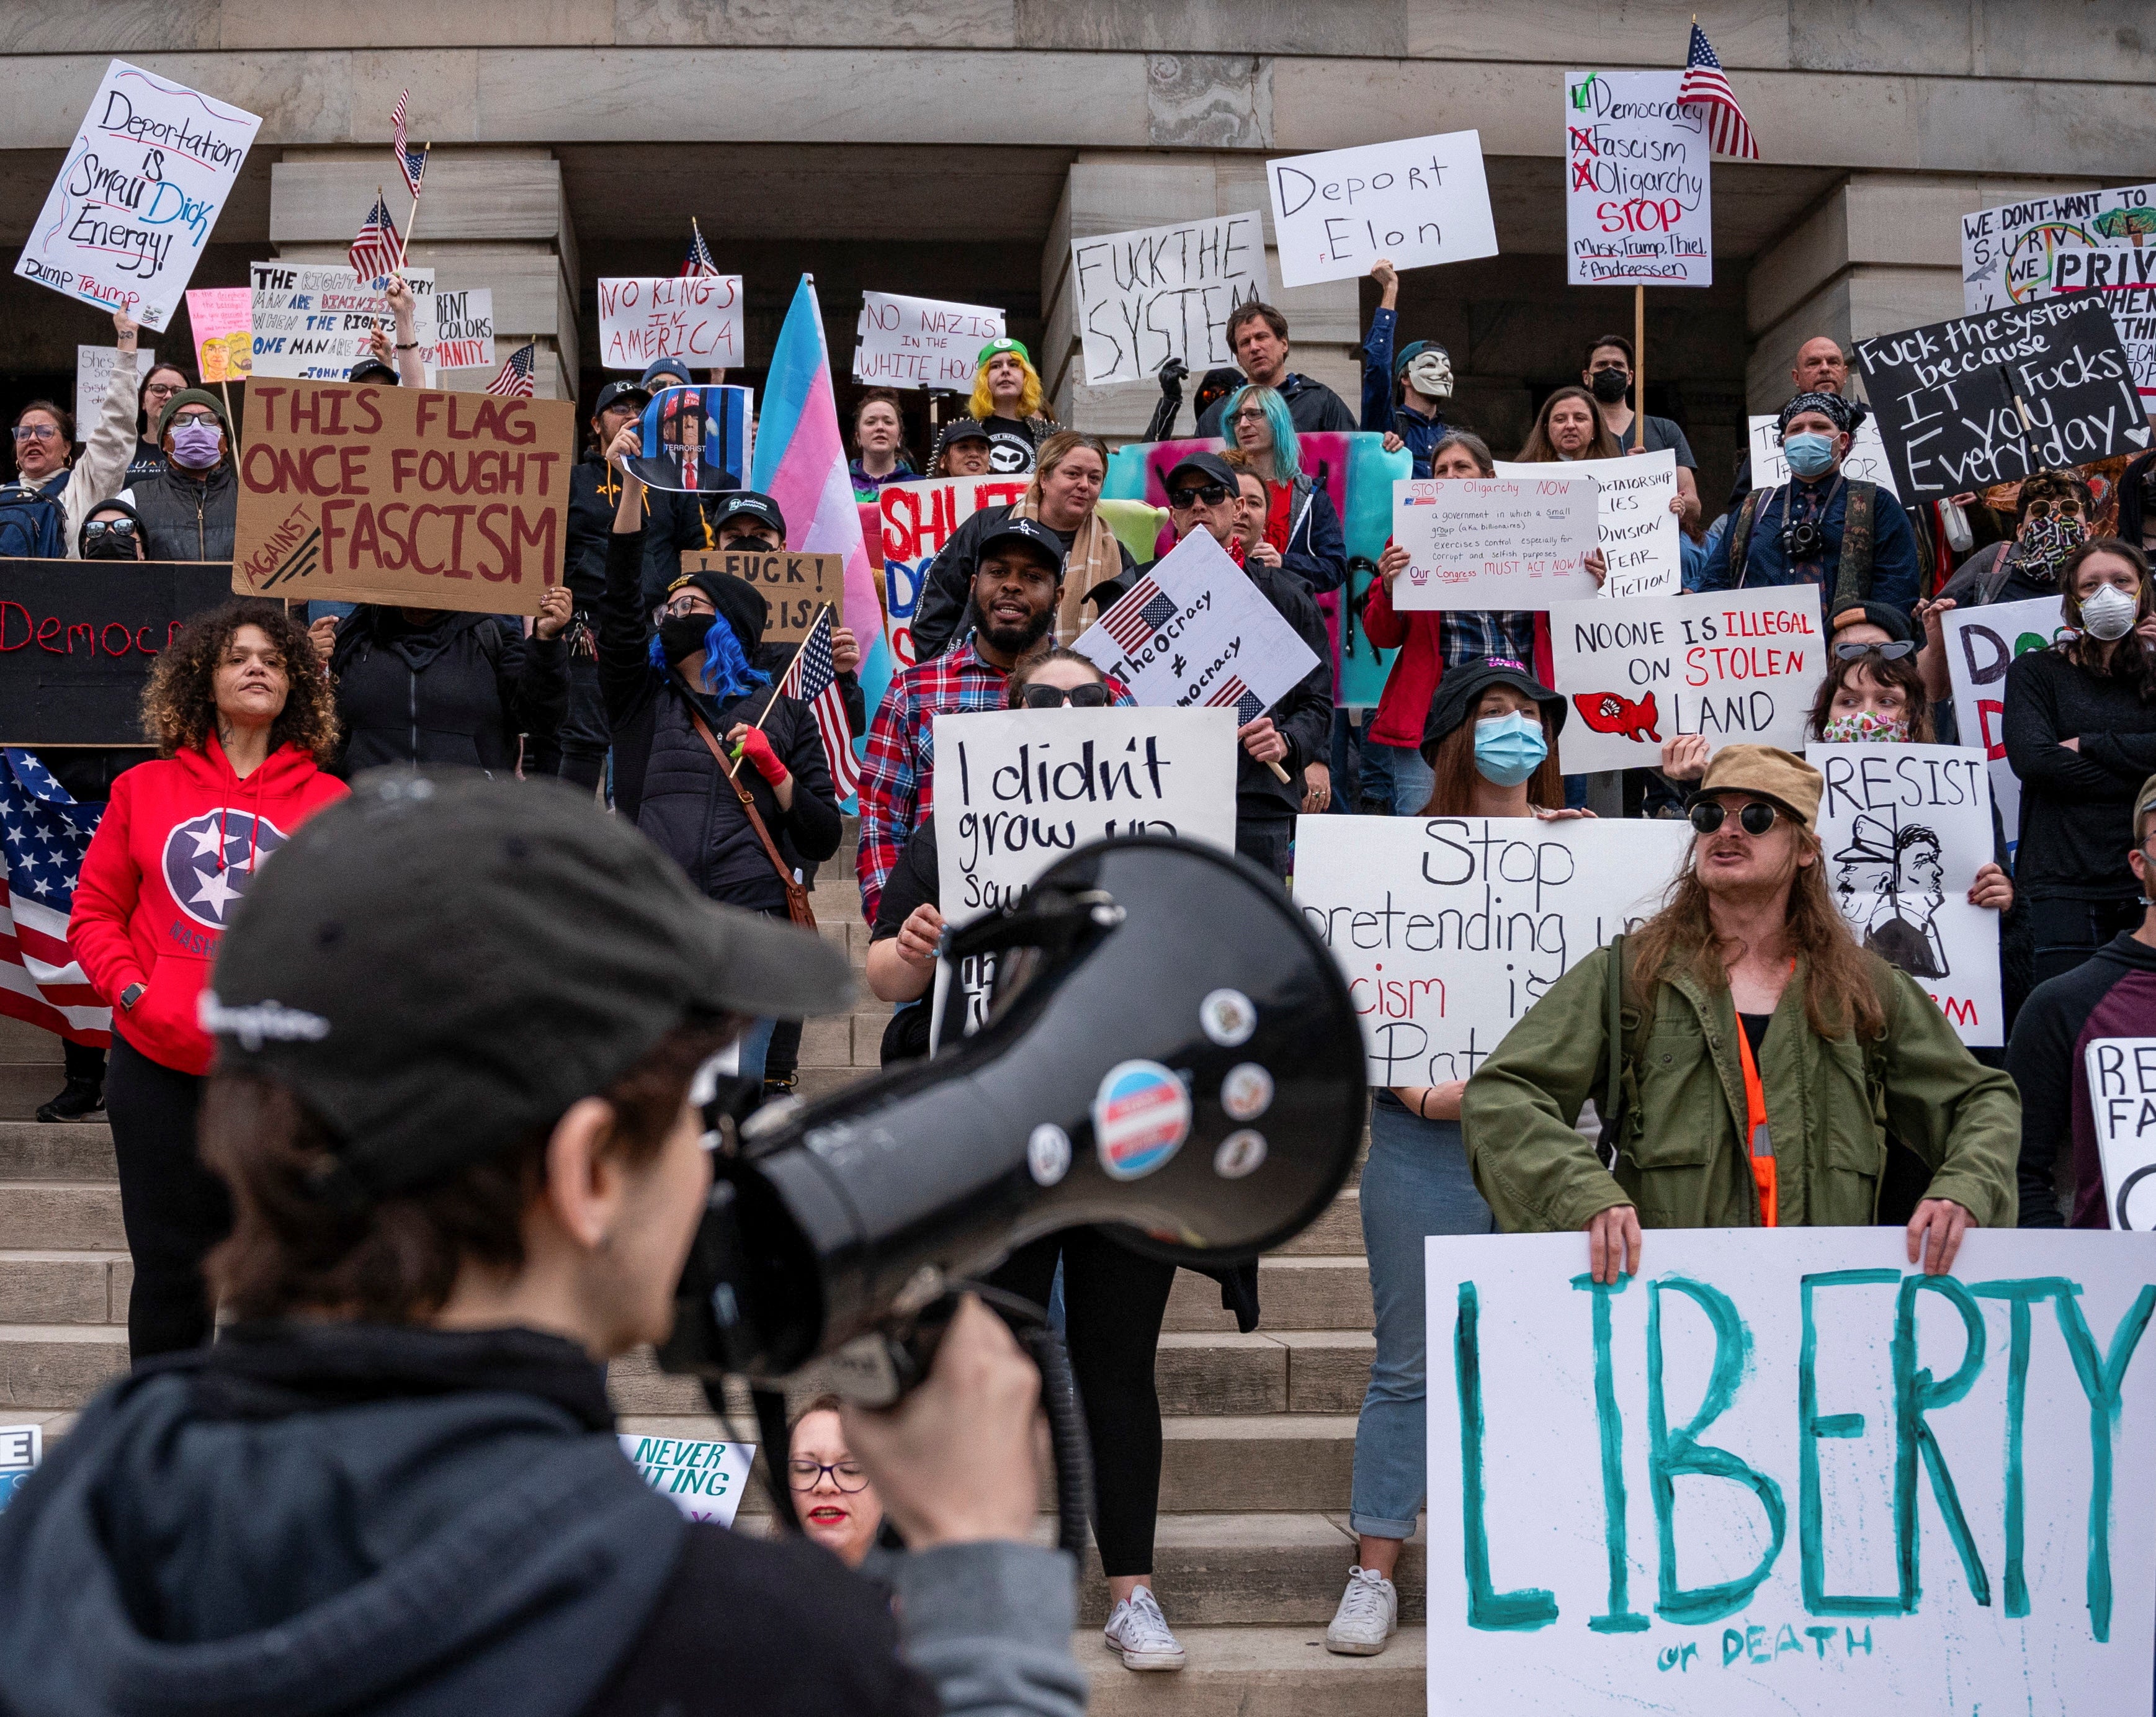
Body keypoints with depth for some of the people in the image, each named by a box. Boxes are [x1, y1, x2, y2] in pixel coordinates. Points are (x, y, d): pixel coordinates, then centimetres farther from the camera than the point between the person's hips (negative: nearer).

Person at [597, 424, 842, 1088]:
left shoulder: (783, 714, 14)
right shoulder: (642, 702, 17)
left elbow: (825, 837, 11)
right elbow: (619, 605, 1)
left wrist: (773, 771, -4)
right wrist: (632, 486, -5)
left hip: (750, 929, -1)